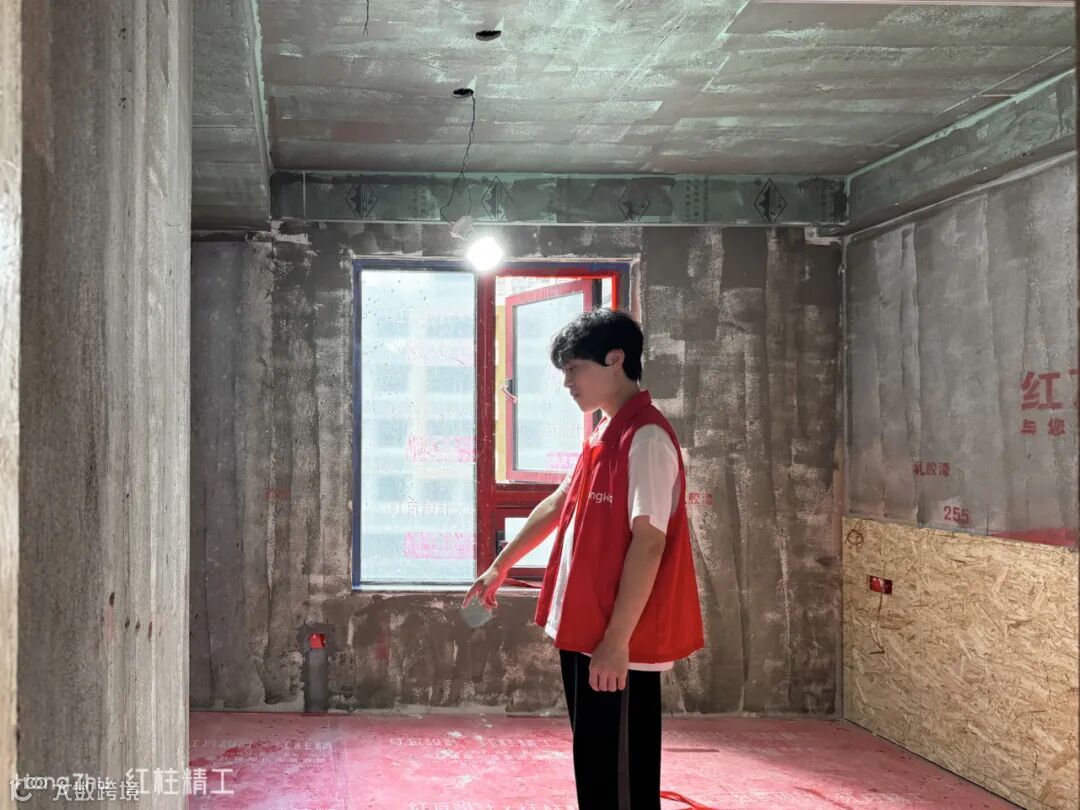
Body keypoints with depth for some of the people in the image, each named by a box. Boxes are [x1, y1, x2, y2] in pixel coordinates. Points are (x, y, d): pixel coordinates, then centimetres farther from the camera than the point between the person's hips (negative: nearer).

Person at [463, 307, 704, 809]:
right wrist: (501, 566, 34)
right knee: (594, 769, 16)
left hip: (618, 641, -10)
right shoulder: (604, 435, 15)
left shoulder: (646, 437, -15)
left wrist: (617, 640, -23)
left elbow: (648, 544, -21)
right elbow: (557, 505, 27)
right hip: (583, 631, 10)